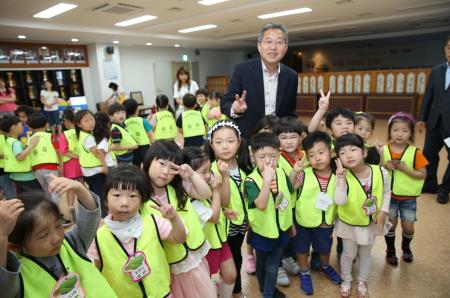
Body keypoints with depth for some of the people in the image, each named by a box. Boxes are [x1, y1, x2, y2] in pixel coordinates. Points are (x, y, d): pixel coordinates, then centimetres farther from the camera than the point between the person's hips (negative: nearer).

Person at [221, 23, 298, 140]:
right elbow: (225, 103, -9)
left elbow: (290, 112, 8)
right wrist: (235, 109, -31)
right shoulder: (242, 70, -9)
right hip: (246, 138, -2)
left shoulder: (291, 77, 0)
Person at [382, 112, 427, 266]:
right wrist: (385, 167, -21)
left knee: (408, 227, 10)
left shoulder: (415, 153, -11)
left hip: (408, 198, 0)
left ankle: (406, 247, 41)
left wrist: (406, 170, -23)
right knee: (391, 224, 12)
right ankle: (390, 250, 35)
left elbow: (423, 174, -10)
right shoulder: (384, 150, -9)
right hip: (389, 196, 0)